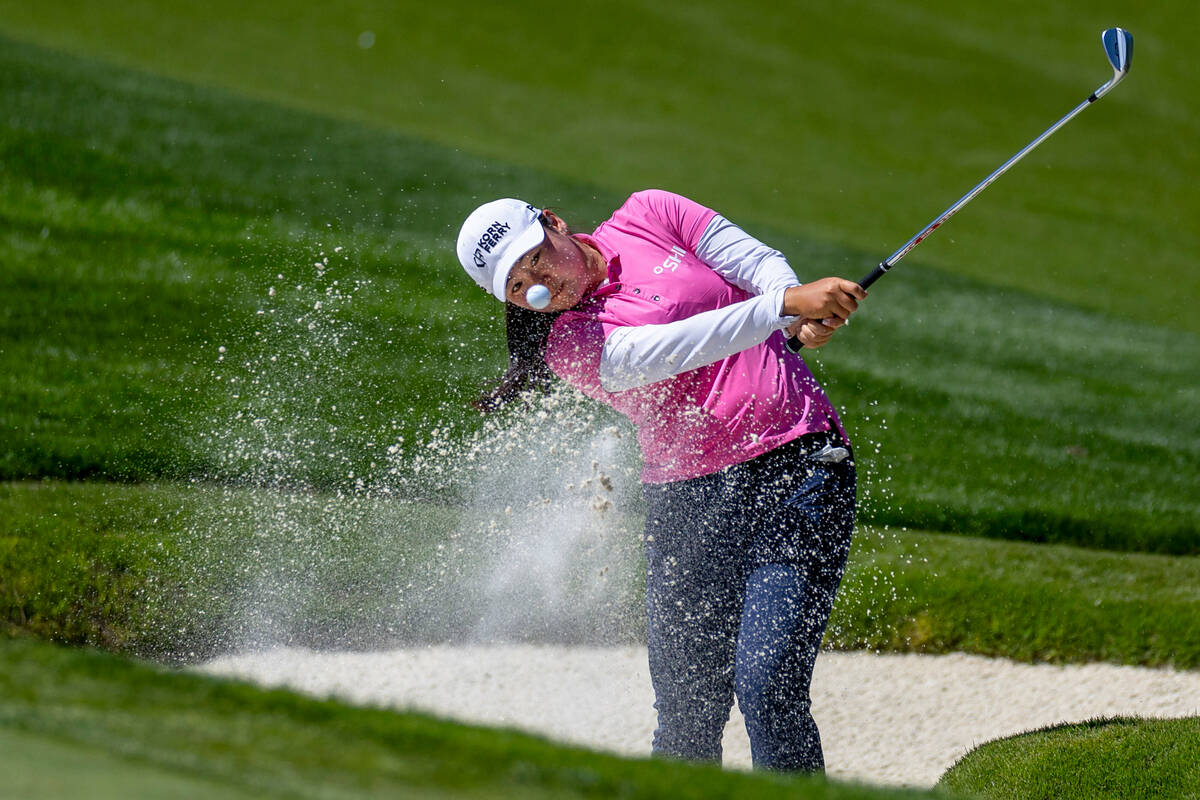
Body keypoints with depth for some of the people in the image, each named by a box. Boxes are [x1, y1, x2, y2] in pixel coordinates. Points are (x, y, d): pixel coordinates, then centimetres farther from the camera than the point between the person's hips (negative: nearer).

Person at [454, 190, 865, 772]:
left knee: (766, 687, -15)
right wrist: (787, 305, -30)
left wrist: (808, 320, -18)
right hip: (686, 501, 0)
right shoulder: (569, 345, -4)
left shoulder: (650, 216, 6)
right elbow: (679, 348, -19)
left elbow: (762, 266, 3)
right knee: (686, 717, -2)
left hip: (797, 467, 0)